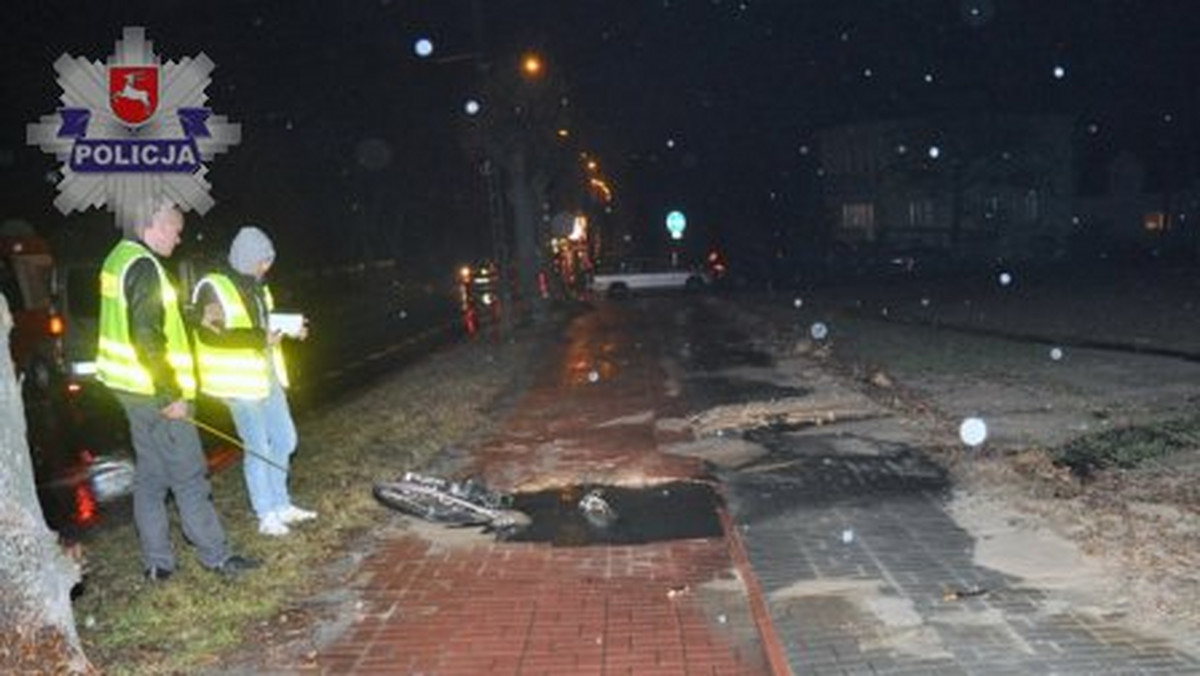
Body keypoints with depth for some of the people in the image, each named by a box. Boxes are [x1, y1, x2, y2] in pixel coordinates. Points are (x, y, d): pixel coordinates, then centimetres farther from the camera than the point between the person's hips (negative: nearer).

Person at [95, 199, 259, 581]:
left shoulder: (120, 258, 12)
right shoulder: (144, 266, -19)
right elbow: (147, 337, -25)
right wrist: (172, 393, -21)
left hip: (135, 387, 10)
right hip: (154, 392, -10)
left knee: (150, 476, 14)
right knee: (189, 477, -1)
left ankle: (157, 562, 21)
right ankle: (216, 557, 8)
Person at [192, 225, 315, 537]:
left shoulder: (257, 286, 12)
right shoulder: (215, 288, -13)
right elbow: (210, 334, -23)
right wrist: (260, 338, -27)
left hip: (267, 376, 8)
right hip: (240, 382, -8)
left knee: (284, 440, 14)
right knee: (258, 447, -1)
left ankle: (281, 505, 29)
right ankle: (266, 516, 13)